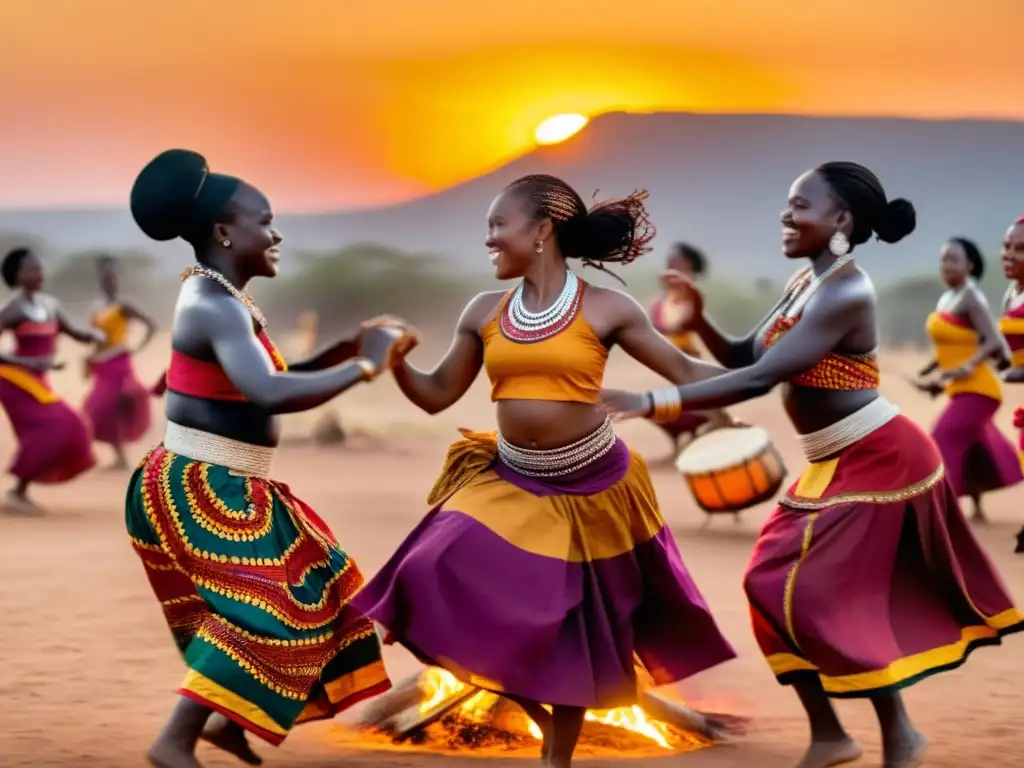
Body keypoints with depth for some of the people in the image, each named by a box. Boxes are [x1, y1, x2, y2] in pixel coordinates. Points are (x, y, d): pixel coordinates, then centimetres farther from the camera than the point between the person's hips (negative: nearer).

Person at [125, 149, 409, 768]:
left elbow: (270, 381, 18)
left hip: (223, 487, 11)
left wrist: (344, 350, 6)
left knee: (304, 586, 18)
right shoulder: (215, 306, -21)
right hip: (199, 487, -11)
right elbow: (270, 394, -35)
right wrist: (364, 366, -25)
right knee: (267, 601, -17)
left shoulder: (227, 301, 13)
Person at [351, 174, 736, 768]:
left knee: (573, 631, 8)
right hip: (510, 484, 3)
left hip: (589, 487, -3)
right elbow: (437, 396, 8)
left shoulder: (606, 309, -9)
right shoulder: (484, 313, 1)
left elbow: (686, 374, -4)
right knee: (449, 579, -15)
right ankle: (529, 695, 10)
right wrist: (395, 362, -10)